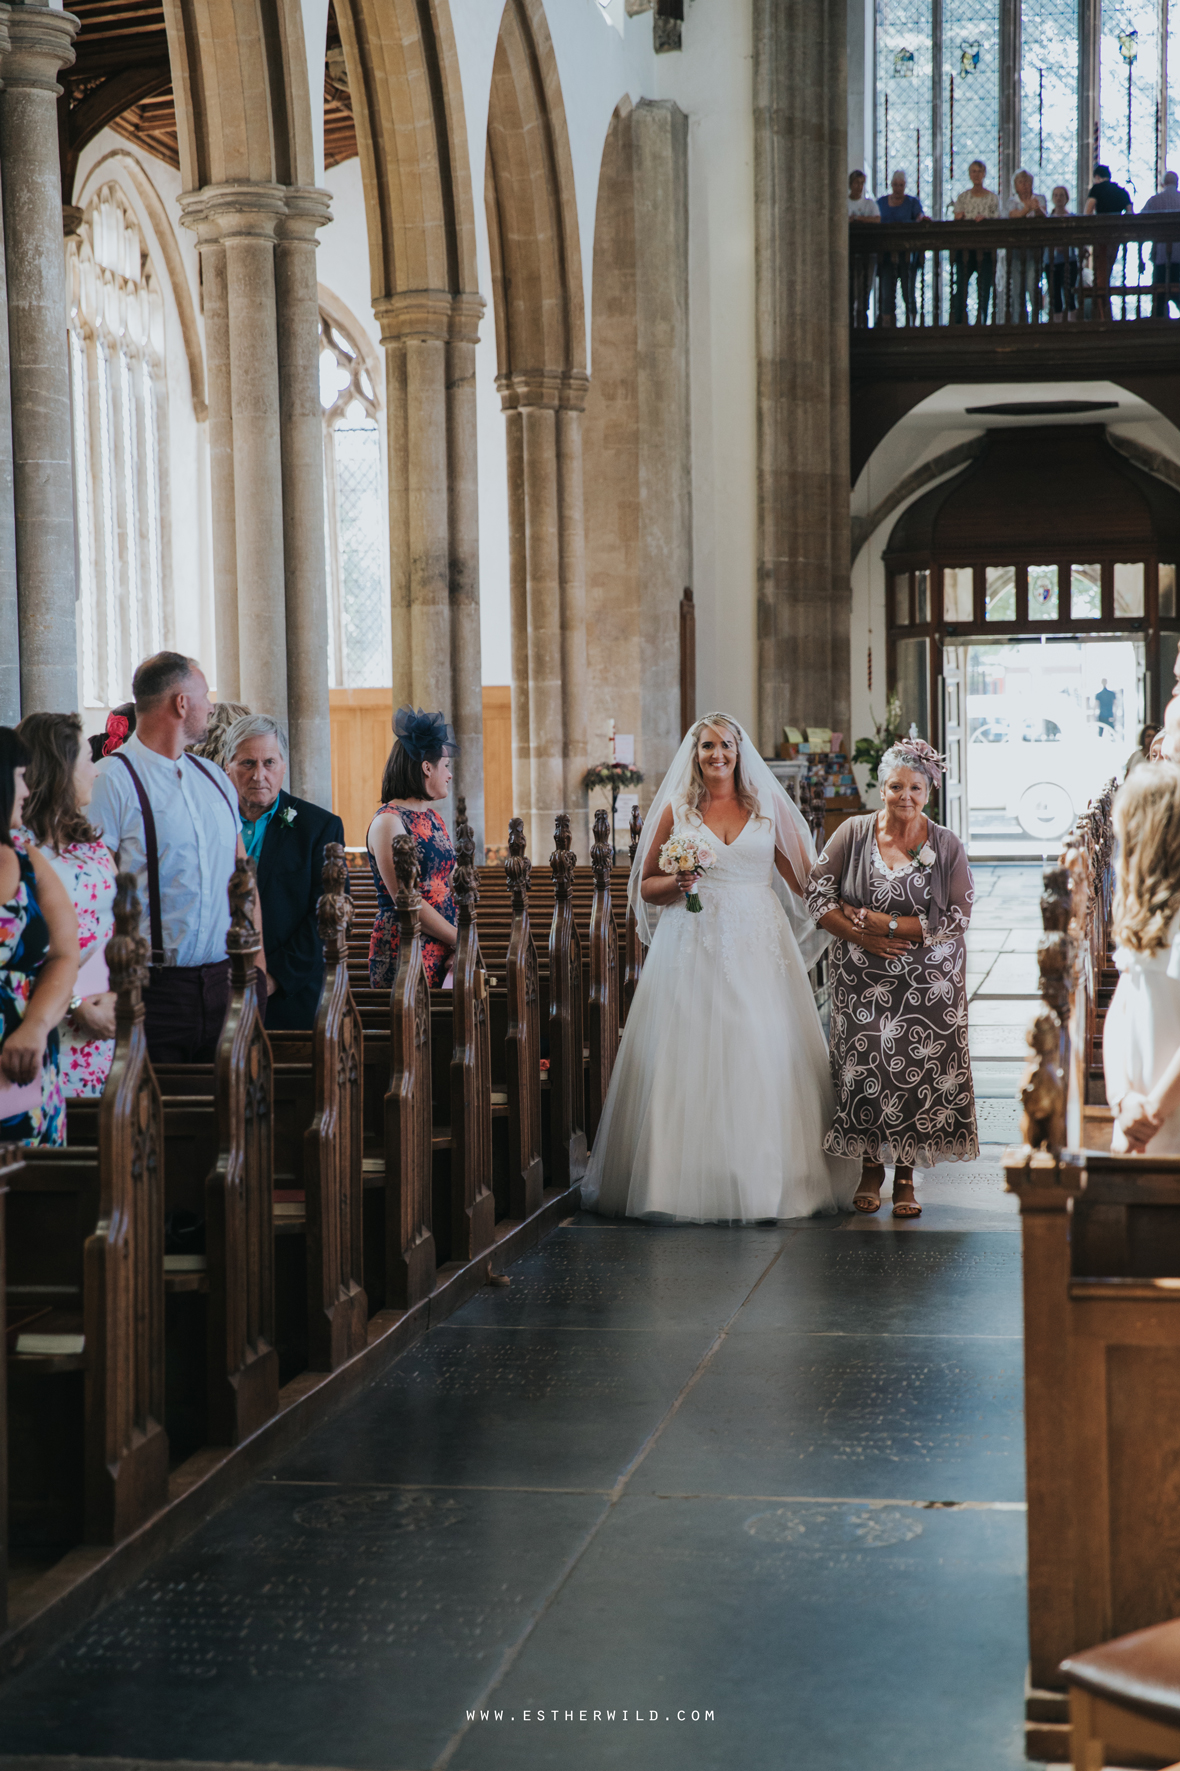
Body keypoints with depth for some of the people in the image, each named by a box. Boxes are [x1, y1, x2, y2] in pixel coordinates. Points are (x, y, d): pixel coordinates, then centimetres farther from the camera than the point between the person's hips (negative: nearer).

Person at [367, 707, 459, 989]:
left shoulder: (433, 818, 15)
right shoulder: (388, 822, -10)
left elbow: (451, 887, 12)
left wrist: (461, 941, -4)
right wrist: (460, 939, -10)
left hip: (444, 951, 7)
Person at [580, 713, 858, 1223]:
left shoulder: (768, 806, 9)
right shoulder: (676, 811, 7)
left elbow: (805, 877, 9)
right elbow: (645, 885, 11)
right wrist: (678, 884, -9)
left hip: (759, 945, 1)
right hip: (693, 945, -1)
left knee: (764, 1056, -3)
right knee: (689, 1058, -5)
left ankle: (764, 1179, 5)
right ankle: (689, 1179, 0)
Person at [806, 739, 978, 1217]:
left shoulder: (947, 846, -2)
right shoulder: (854, 833, 0)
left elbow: (958, 917, -7)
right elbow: (818, 893, -1)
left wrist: (887, 924, -14)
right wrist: (863, 938, -13)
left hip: (929, 981, 0)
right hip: (862, 980, 1)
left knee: (917, 1071, -2)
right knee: (864, 1068, -3)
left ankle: (905, 1174, 13)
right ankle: (871, 1167, 16)